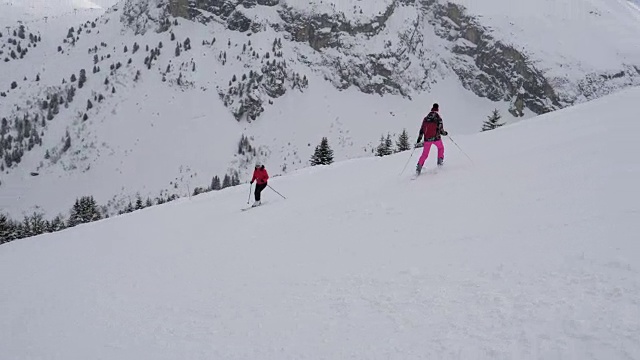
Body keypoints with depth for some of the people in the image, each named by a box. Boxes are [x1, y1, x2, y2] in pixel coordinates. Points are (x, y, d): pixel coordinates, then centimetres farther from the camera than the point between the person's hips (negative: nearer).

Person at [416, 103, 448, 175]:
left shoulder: (425, 119, 1)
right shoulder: (438, 118, -11)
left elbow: (422, 130, 4)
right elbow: (441, 131, -11)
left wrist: (419, 139, 10)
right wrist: (445, 133, 11)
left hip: (427, 139, 3)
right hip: (436, 138, -3)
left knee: (425, 154, 11)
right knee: (441, 148, 29)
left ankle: (418, 167, 1)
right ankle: (440, 161, 22)